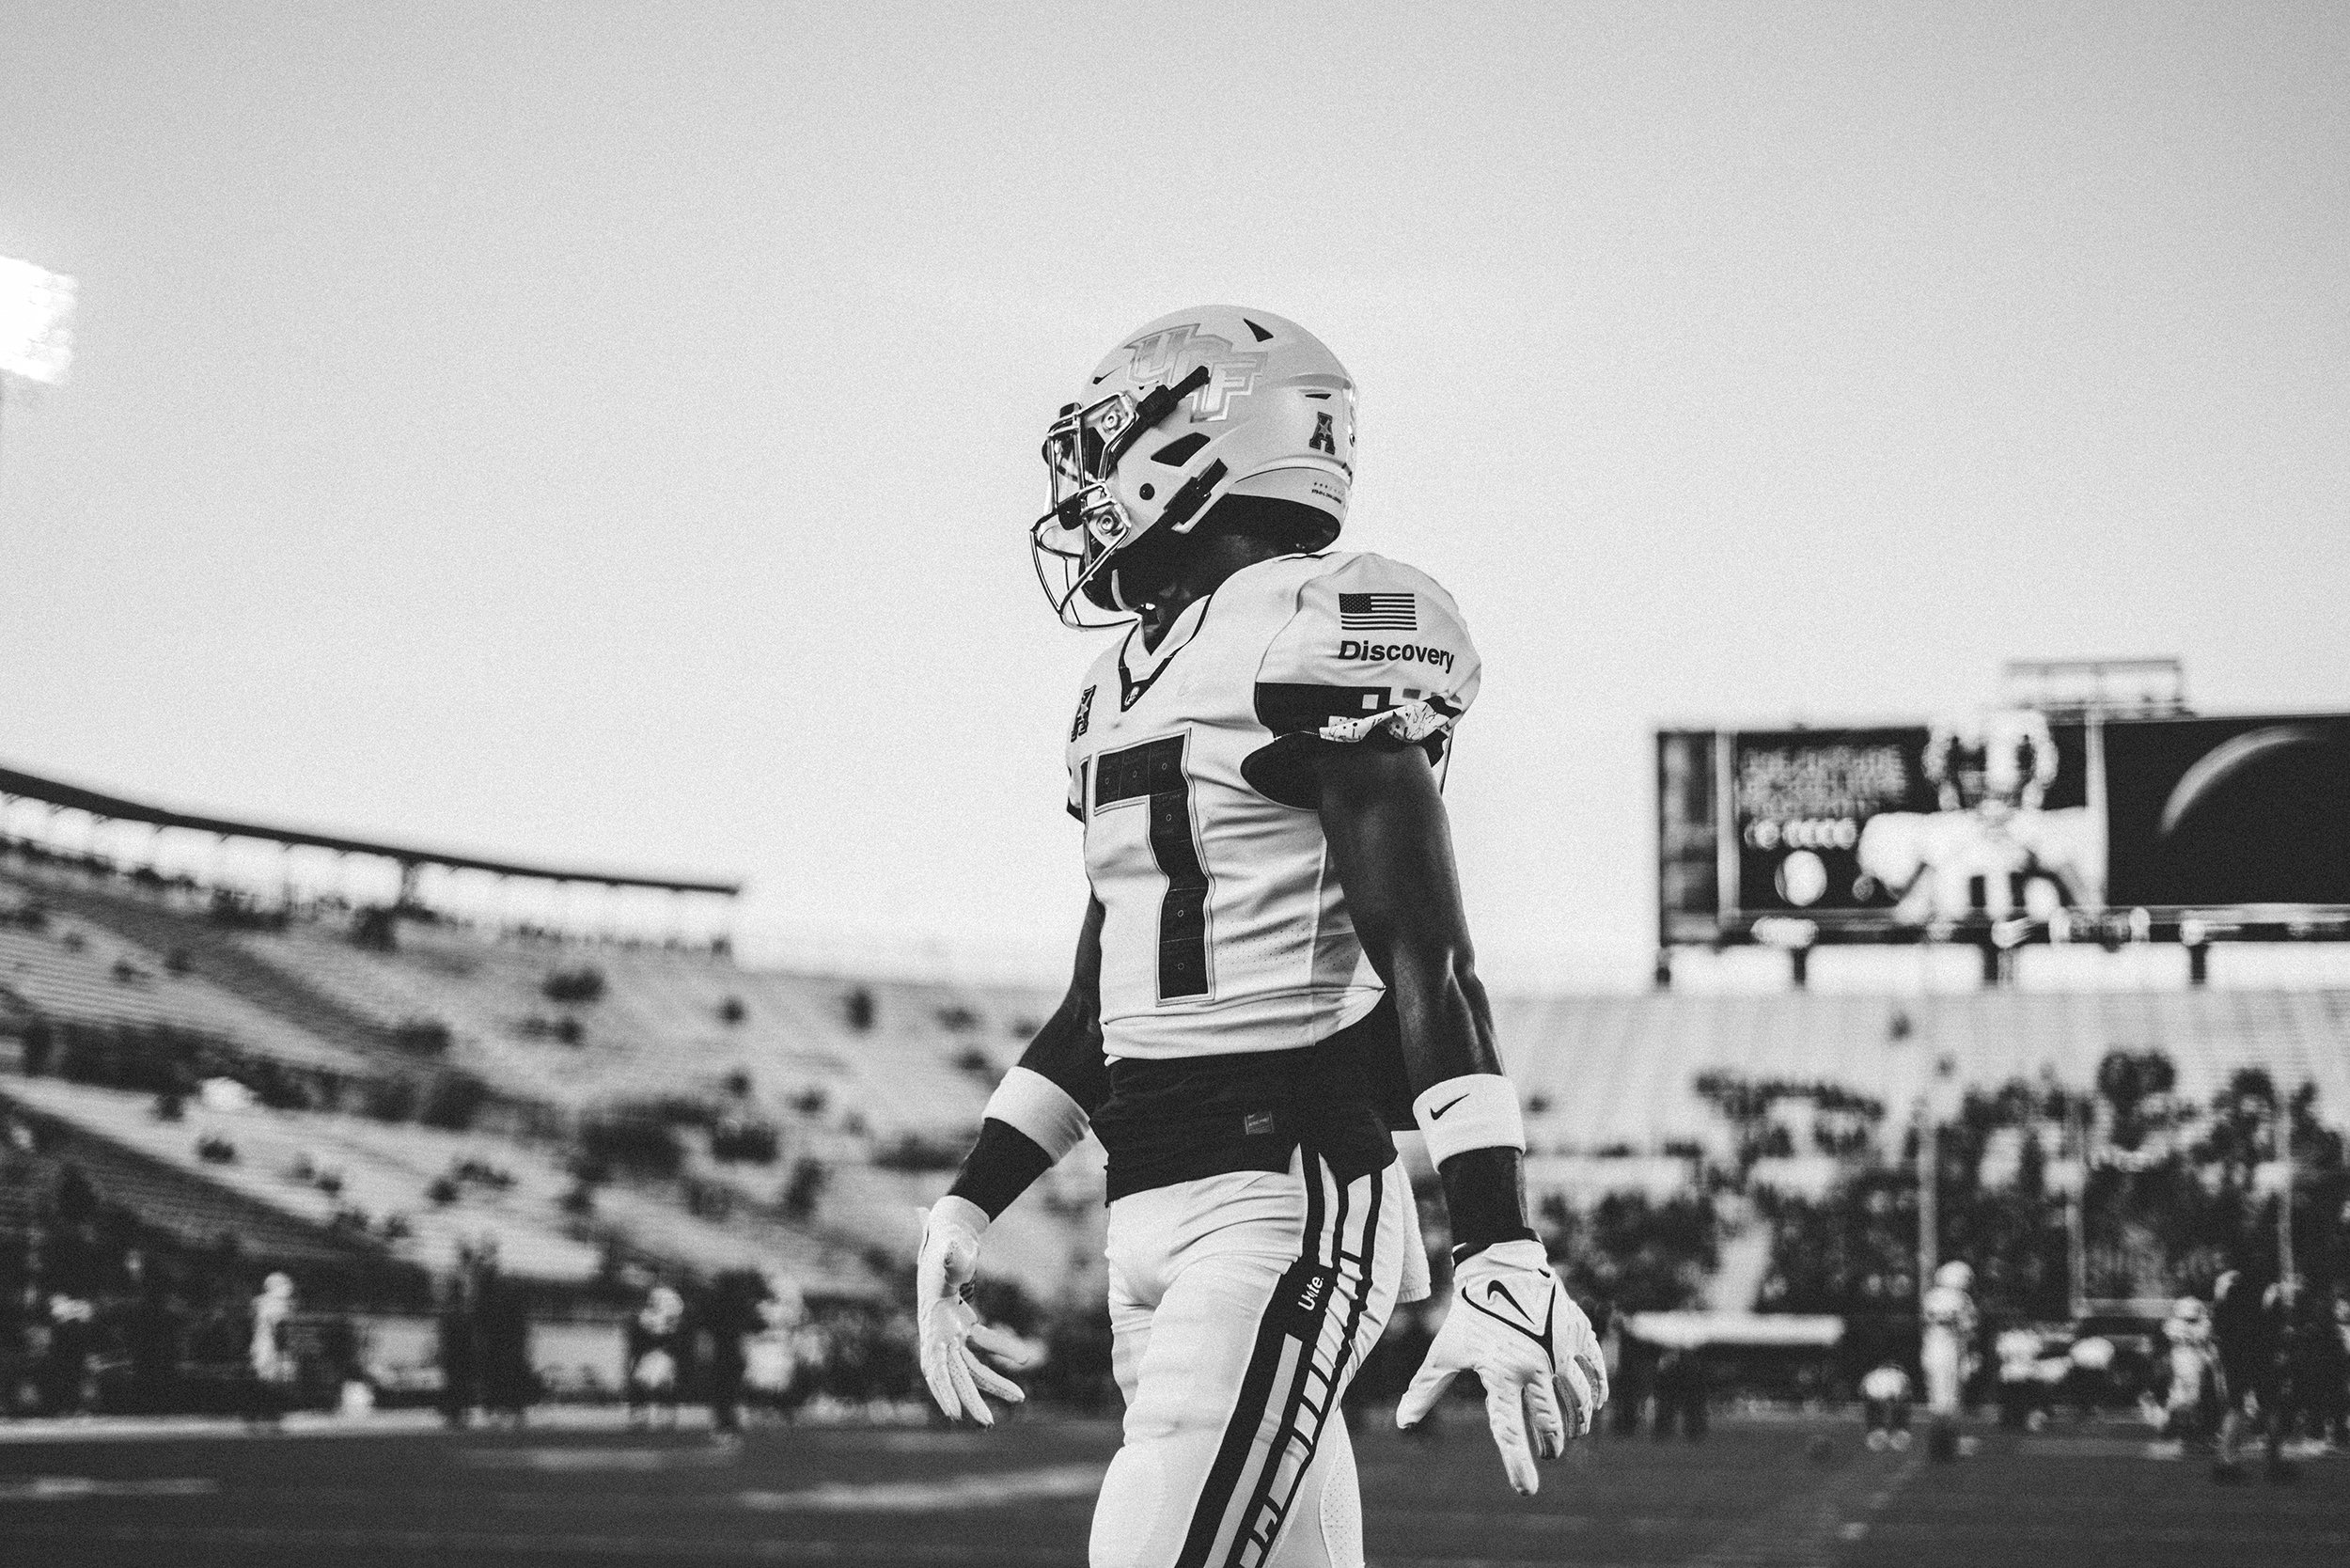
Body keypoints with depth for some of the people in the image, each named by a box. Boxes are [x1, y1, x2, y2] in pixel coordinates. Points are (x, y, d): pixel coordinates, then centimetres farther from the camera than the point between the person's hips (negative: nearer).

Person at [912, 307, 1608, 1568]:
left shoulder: (1312, 638, -9)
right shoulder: (1124, 693, 18)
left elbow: (1429, 970, -15)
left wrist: (1501, 1260, -22)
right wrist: (963, 1212, 21)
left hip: (1286, 1212, -8)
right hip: (1148, 1223, 9)